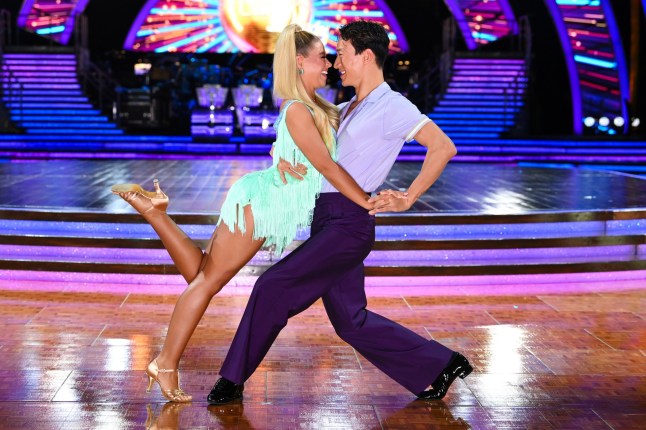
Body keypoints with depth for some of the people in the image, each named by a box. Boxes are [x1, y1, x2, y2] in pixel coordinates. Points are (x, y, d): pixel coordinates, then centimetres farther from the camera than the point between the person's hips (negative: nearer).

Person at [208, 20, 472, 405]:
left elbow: (444, 147, -18)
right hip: (328, 219, 10)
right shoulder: (349, 110, 20)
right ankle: (440, 365, 20)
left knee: (274, 286, -9)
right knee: (351, 321, 12)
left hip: (348, 223, -10)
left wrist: (408, 198, -19)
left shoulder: (391, 106, -8)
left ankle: (234, 380, 3)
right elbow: (298, 120, 23)